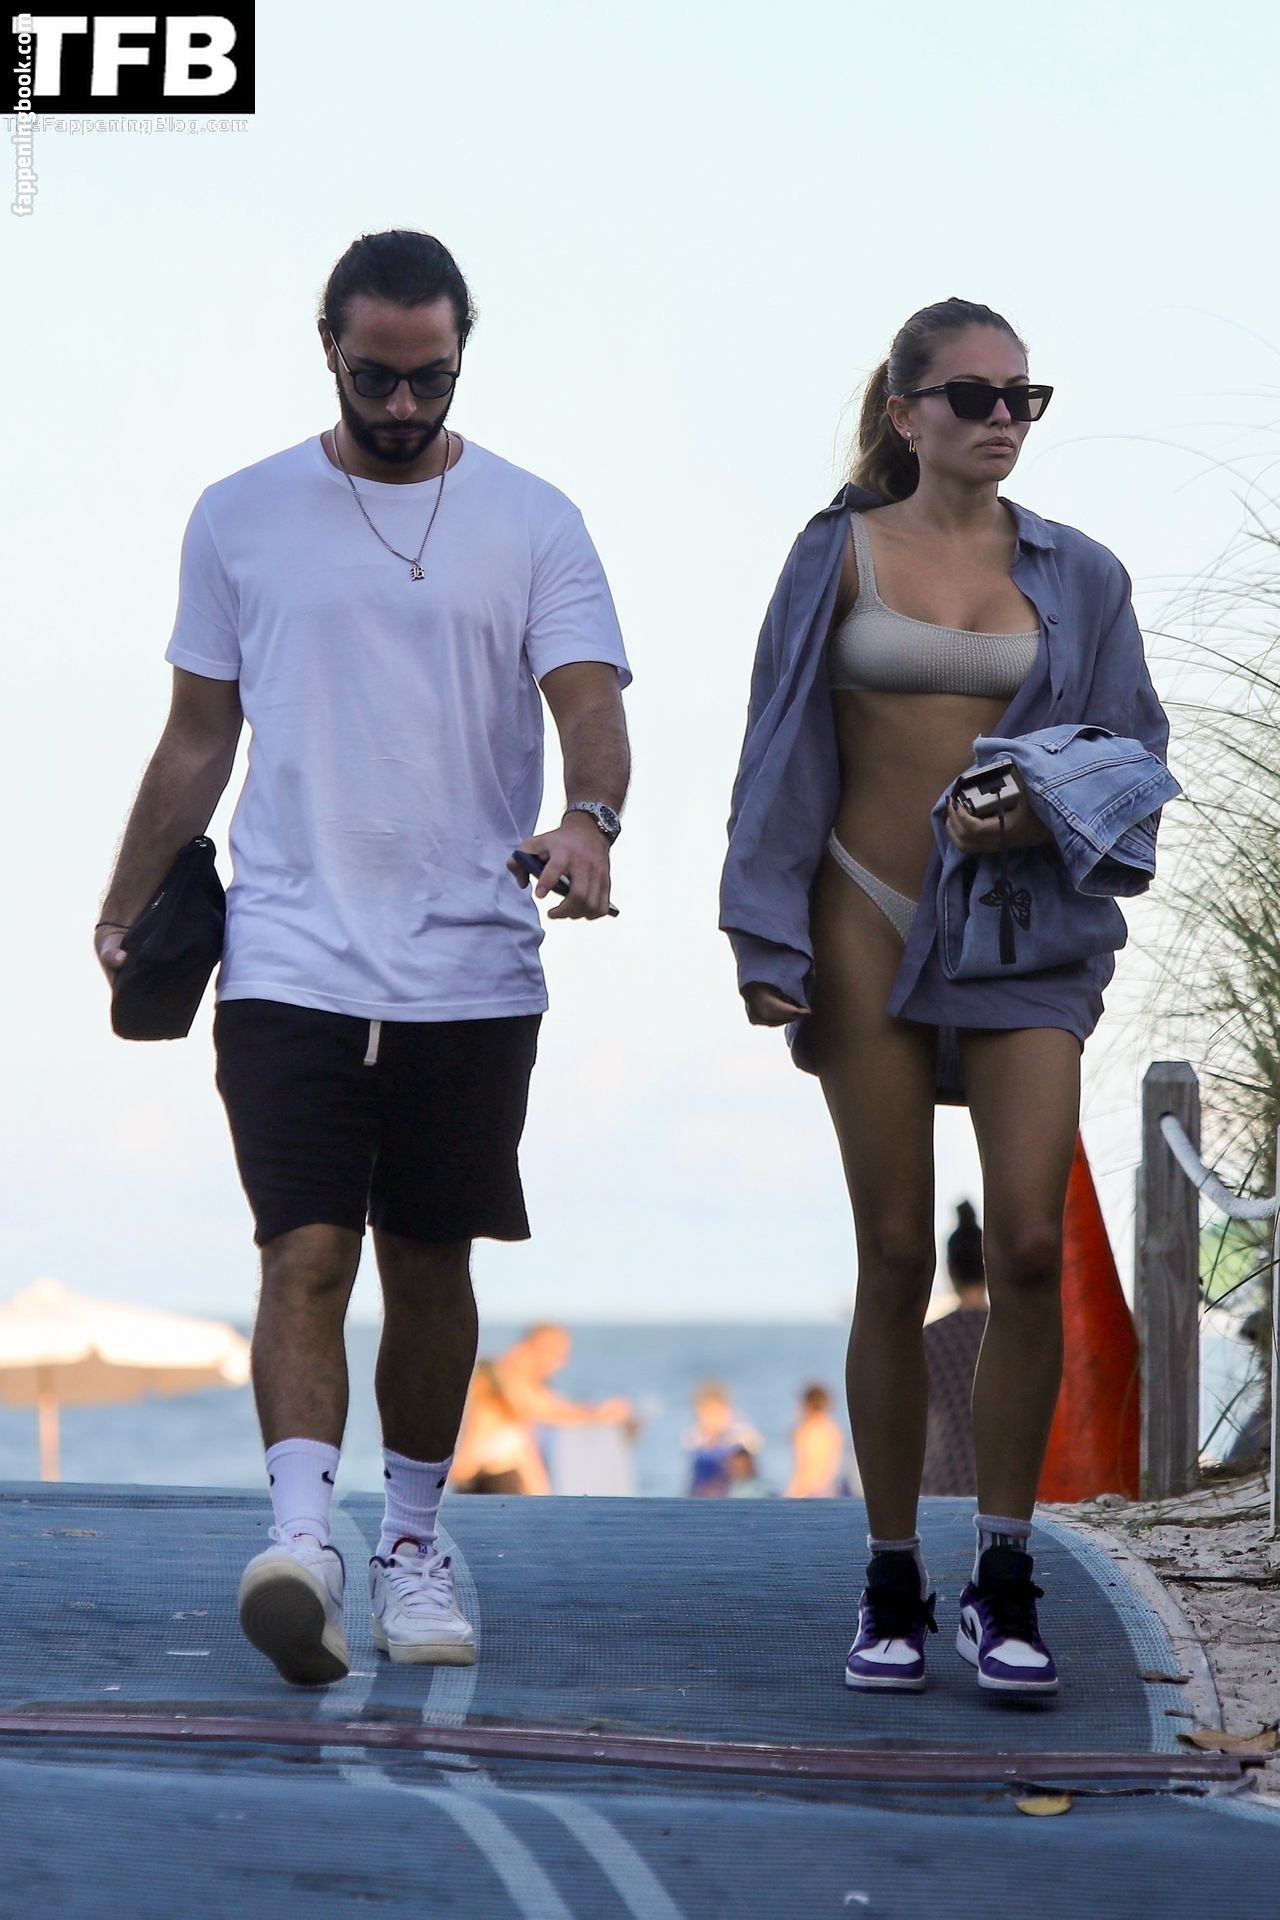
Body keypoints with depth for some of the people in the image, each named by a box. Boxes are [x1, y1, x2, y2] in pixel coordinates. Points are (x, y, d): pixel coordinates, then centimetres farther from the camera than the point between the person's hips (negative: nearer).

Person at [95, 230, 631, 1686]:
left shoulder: (533, 525, 5)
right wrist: (126, 911, 14)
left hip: (470, 973, 1)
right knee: (306, 1252, -14)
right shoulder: (240, 518, 8)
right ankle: (301, 1534, -23)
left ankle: (412, 1543, 23)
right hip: (290, 959, 0)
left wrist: (589, 819, -28)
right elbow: (197, 740, 15)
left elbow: (591, 701, -7)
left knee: (430, 1272, 9)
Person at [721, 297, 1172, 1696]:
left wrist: (1043, 812, -10)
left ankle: (1002, 1582, -2)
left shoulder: (1077, 576, 9)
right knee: (897, 1260, 0)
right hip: (872, 928, -1)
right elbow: (784, 755, 5)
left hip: (1024, 933, 1)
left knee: (1031, 1242, -13)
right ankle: (891, 1587, 10)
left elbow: (1134, 758, 11)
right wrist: (768, 942, -2)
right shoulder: (840, 555, 6)